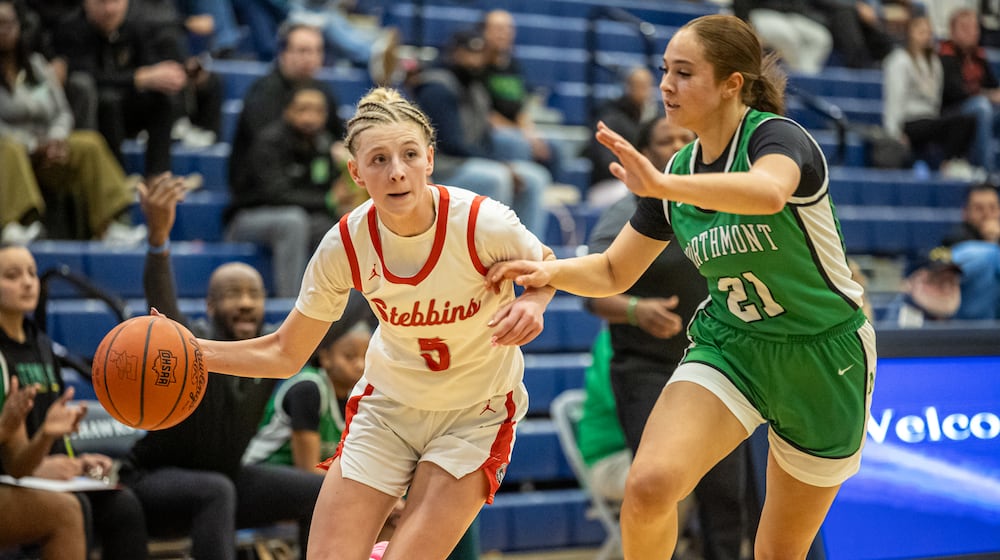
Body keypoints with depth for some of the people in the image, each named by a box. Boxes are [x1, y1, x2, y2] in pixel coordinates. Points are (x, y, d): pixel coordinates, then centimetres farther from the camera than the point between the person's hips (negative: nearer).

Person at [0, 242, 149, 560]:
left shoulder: (40, 345, 20)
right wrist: (34, 469, -23)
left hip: (50, 468, 7)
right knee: (72, 506, -33)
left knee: (122, 504, -19)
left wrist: (74, 461, 6)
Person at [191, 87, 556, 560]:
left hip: (474, 415, -2)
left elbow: (546, 267, -2)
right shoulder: (345, 246, -18)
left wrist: (531, 302, -25)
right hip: (388, 406, 2)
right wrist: (194, 351, -21)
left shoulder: (482, 223, -25)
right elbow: (285, 353, -7)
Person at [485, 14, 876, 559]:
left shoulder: (776, 136, -19)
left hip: (822, 354, -4)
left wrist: (664, 186, -57)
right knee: (649, 485, -24)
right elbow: (613, 272, 6)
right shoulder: (678, 172, 0)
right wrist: (550, 271, -15)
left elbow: (769, 192, -45)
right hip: (729, 345, 4)